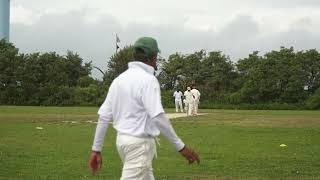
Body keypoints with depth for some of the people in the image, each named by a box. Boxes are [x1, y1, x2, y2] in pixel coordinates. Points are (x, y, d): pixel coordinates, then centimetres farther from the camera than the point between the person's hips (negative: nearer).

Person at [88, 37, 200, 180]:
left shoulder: (119, 79, 9)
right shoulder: (148, 79, -13)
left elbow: (103, 116, 7)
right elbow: (158, 117, -23)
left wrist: (96, 149, 11)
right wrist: (181, 147, -20)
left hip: (122, 139, 9)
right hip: (140, 143, -8)